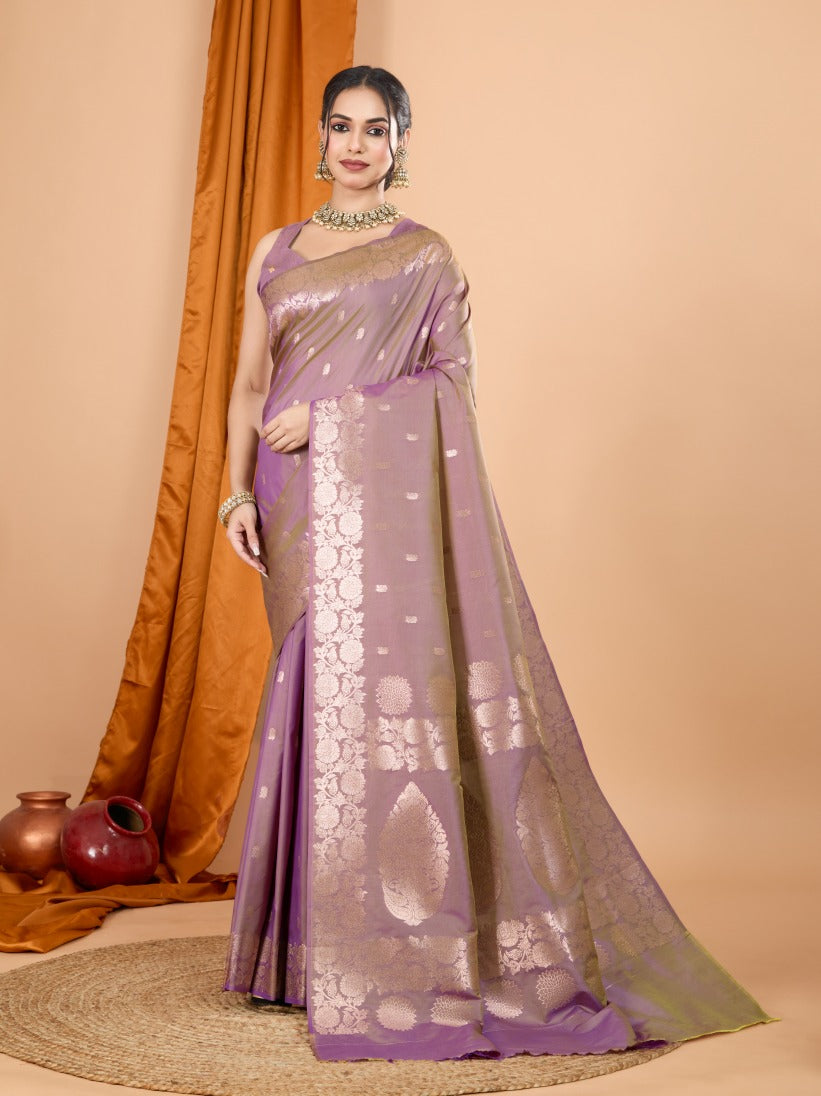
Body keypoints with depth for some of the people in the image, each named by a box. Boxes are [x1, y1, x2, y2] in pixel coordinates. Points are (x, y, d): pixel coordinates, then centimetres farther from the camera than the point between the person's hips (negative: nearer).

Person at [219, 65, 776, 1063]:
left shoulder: (426, 254, 8)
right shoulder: (276, 252, 18)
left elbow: (451, 377, -1)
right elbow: (249, 384, 15)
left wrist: (328, 412, -10)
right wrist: (238, 490, 2)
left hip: (382, 490, -3)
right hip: (297, 496, 4)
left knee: (373, 683, -10)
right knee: (315, 688, 5)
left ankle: (396, 956, 0)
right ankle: (311, 940, 17)